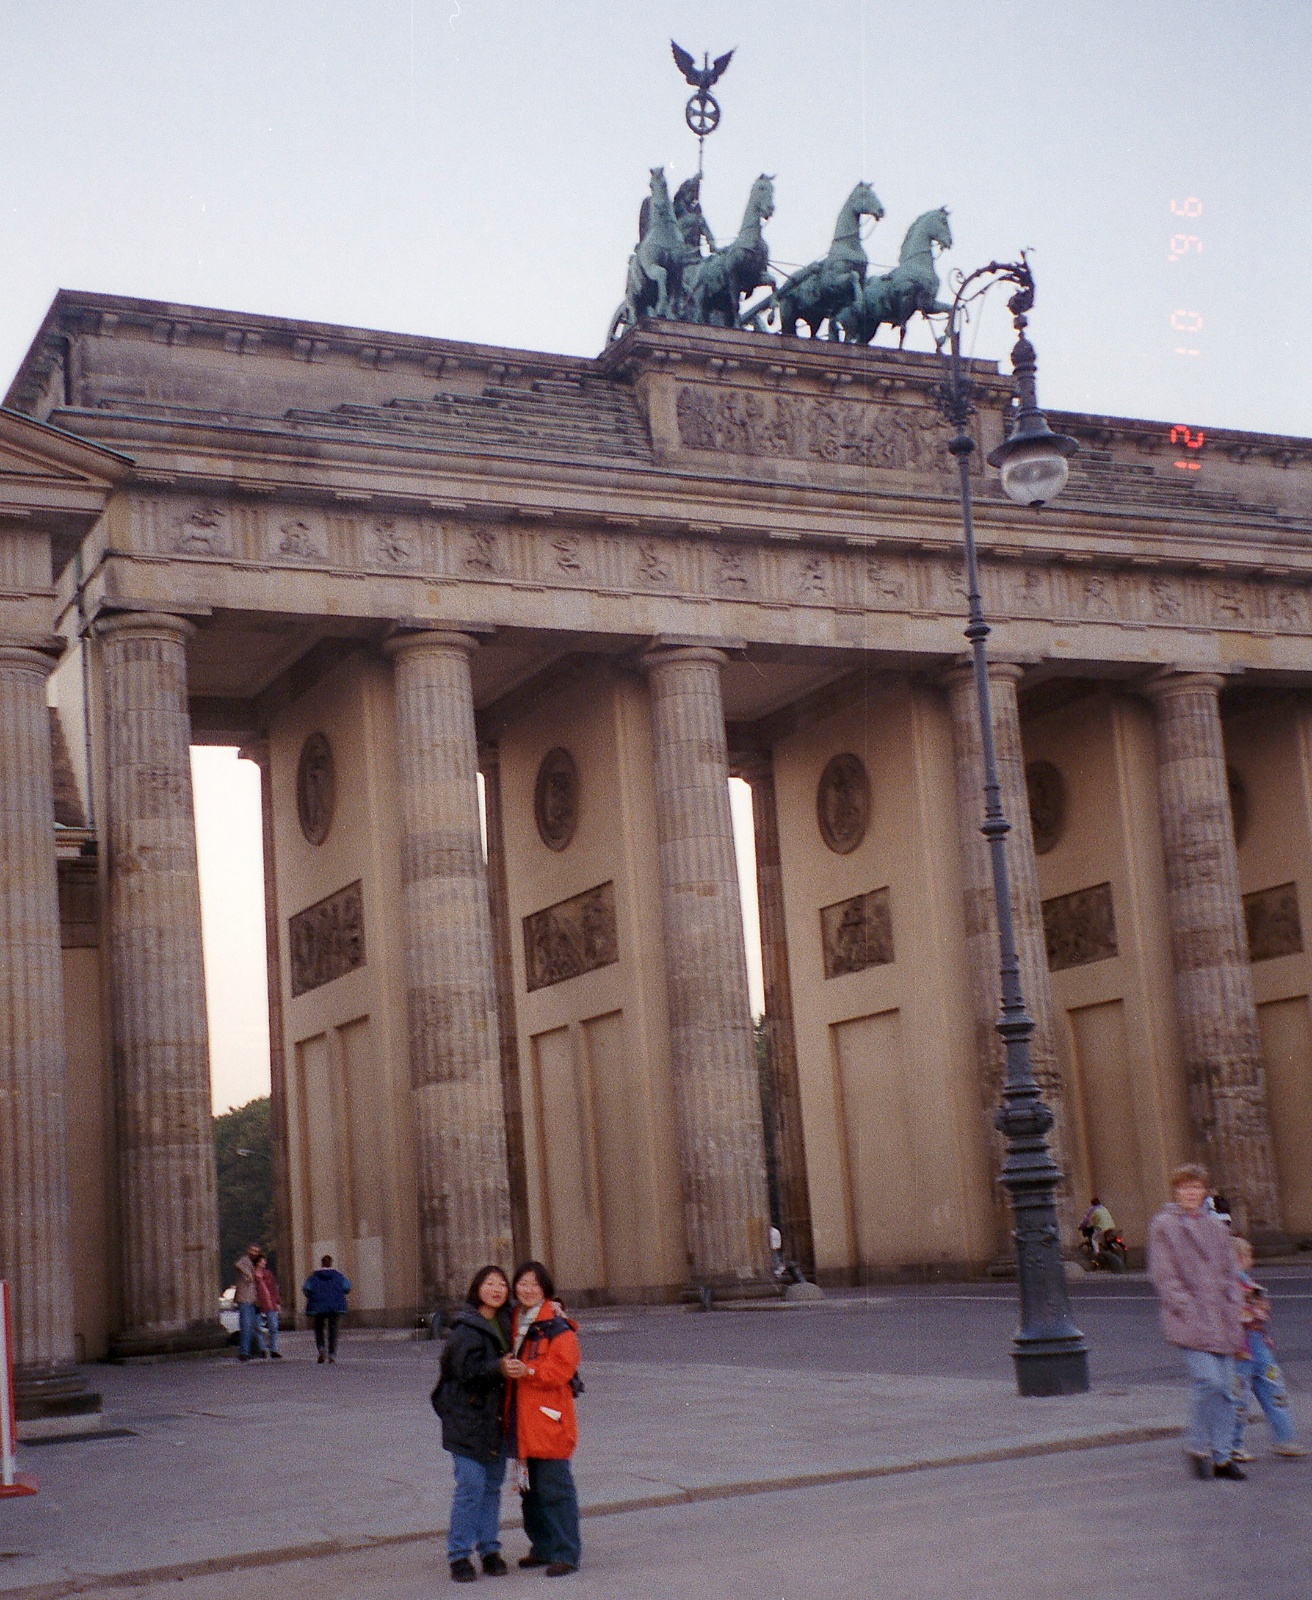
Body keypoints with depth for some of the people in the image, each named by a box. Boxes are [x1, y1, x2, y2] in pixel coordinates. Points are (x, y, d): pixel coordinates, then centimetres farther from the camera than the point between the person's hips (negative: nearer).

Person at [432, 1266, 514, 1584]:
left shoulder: (506, 1322, 12)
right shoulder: (465, 1327, -10)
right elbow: (465, 1370, -19)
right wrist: (498, 1368, -32)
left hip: (497, 1414, 7)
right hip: (468, 1417, -7)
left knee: (493, 1484, 10)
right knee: (471, 1485, -9)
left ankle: (489, 1549, 19)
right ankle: (459, 1555, -1)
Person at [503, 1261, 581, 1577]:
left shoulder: (557, 1327, -9)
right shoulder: (513, 1323, 14)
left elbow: (561, 1370, -17)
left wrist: (529, 1371, -29)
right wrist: (505, 1368, 2)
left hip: (549, 1419, -8)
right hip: (520, 1421, 8)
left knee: (555, 1488, -6)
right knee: (530, 1488, 15)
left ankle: (566, 1554, -2)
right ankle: (543, 1548, 26)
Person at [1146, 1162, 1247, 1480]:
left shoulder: (1216, 1227, 16)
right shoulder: (1163, 1226, -1)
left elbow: (1229, 1273, 20)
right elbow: (1163, 1275, -6)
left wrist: (1234, 1308, 6)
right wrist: (1189, 1310, -13)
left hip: (1222, 1320, 6)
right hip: (1189, 1323, -6)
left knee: (1225, 1388, 5)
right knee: (1209, 1381, -18)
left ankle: (1222, 1456, 15)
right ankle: (1199, 1448, 0)